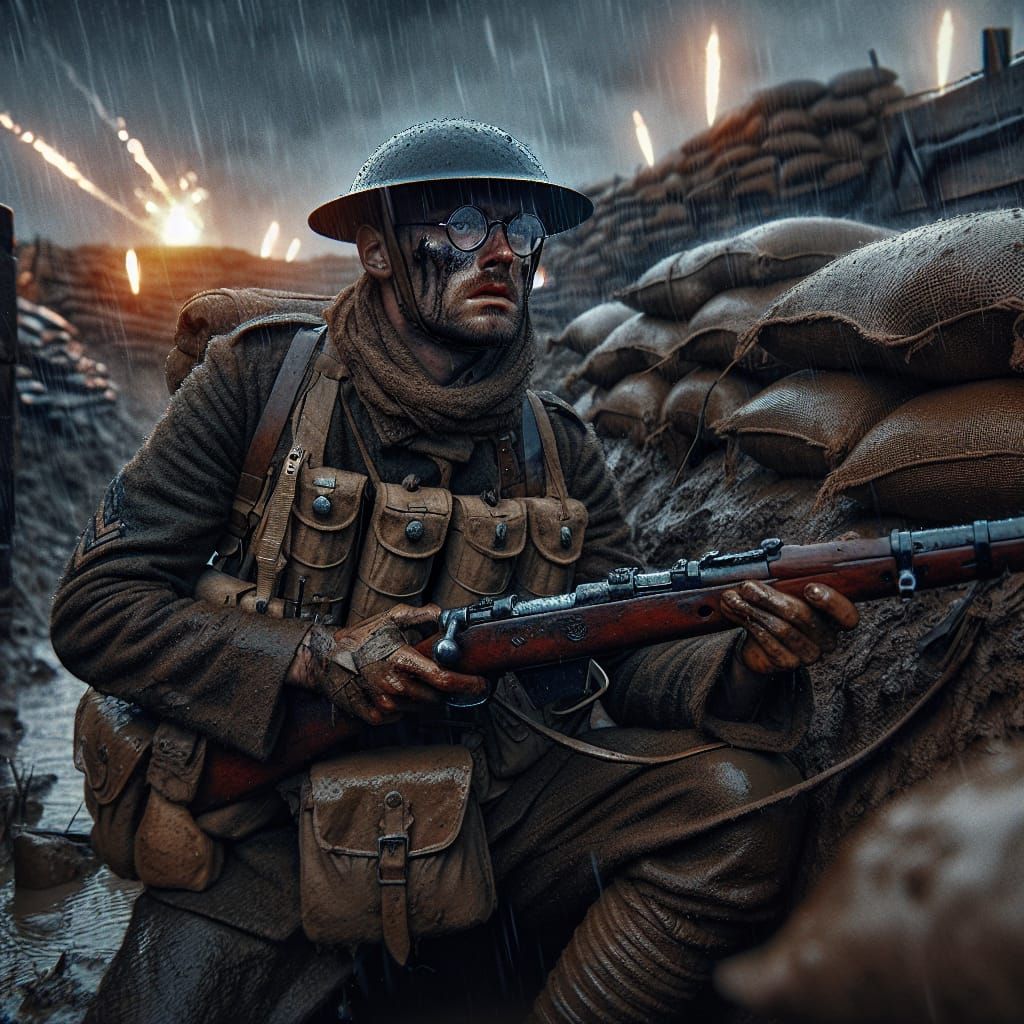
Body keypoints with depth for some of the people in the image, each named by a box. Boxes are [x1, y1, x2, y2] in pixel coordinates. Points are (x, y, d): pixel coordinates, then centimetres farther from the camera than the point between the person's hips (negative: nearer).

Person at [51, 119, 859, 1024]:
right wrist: (319, 659, -18)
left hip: (499, 792, 3)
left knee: (742, 799, -19)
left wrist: (744, 662, -21)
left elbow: (625, 661, 2)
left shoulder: (559, 450, 6)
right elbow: (95, 605, -6)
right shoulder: (263, 381, -4)